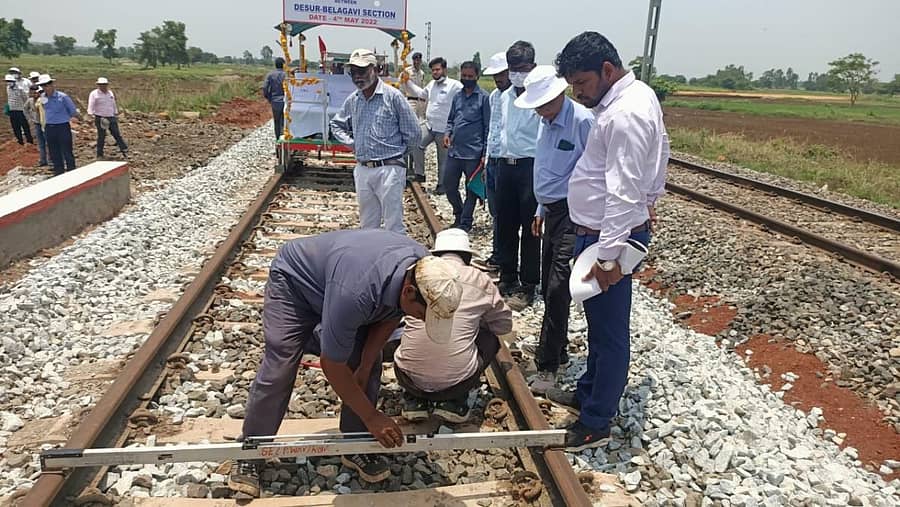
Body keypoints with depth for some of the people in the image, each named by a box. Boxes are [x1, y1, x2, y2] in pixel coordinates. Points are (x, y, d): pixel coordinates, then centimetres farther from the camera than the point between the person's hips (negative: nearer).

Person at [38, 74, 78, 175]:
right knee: (54, 153, 11)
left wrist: (63, 117, 6)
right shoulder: (43, 98, 5)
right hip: (49, 128, 6)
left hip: (63, 127, -5)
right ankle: (58, 172, 21)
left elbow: (73, 112, -3)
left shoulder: (62, 97, -10)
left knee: (67, 152, -1)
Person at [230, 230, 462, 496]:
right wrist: (371, 417, -23)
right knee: (278, 371, -12)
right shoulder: (355, 292, -46)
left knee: (370, 369, -4)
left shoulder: (424, 269, -26)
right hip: (294, 280, -6)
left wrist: (364, 366, -10)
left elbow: (391, 317, -5)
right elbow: (332, 366, -32)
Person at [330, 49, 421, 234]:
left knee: (394, 227, -2)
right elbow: (336, 124, 27)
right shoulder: (352, 100, 9)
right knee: (367, 226, 16)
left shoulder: (393, 96, -7)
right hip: (362, 170, 6)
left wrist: (395, 151, 4)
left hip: (388, 169, -6)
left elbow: (412, 133, -5)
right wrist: (352, 143, 13)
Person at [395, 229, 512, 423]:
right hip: (458, 382, -2)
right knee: (491, 337, 24)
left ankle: (415, 400, 18)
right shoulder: (480, 279, 2)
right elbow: (504, 325, 15)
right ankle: (456, 402, 13)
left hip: (410, 378, 2)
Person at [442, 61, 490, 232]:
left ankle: (465, 222, 18)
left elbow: (488, 126, -6)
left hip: (473, 152, -6)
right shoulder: (457, 96, 12)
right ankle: (459, 215, 30)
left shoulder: (483, 97, -5)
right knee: (448, 185, 10)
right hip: (454, 150, 6)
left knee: (472, 189, 6)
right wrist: (448, 133, 0)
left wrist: (485, 152, -10)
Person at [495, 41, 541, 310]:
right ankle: (507, 278, 28)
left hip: (530, 166, -7)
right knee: (505, 225, 13)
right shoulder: (505, 97, 10)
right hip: (506, 165, 7)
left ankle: (527, 286, 13)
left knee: (529, 229, 2)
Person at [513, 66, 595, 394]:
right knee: (549, 288, 14)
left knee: (557, 290, -9)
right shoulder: (546, 123, 12)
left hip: (573, 214, -9)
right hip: (552, 212, 9)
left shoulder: (583, 121, -16)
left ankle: (547, 366, 1)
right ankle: (558, 351, 30)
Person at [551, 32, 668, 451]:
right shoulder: (635, 96, 11)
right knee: (599, 323, 22)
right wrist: (649, 201, 24)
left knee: (609, 331, 2)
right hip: (599, 232, 11)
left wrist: (608, 256, -25)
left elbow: (623, 193, -26)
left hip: (607, 237, -11)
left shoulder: (624, 115, -22)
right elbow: (661, 150, 21)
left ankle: (596, 423, 15)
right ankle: (589, 392, 39)